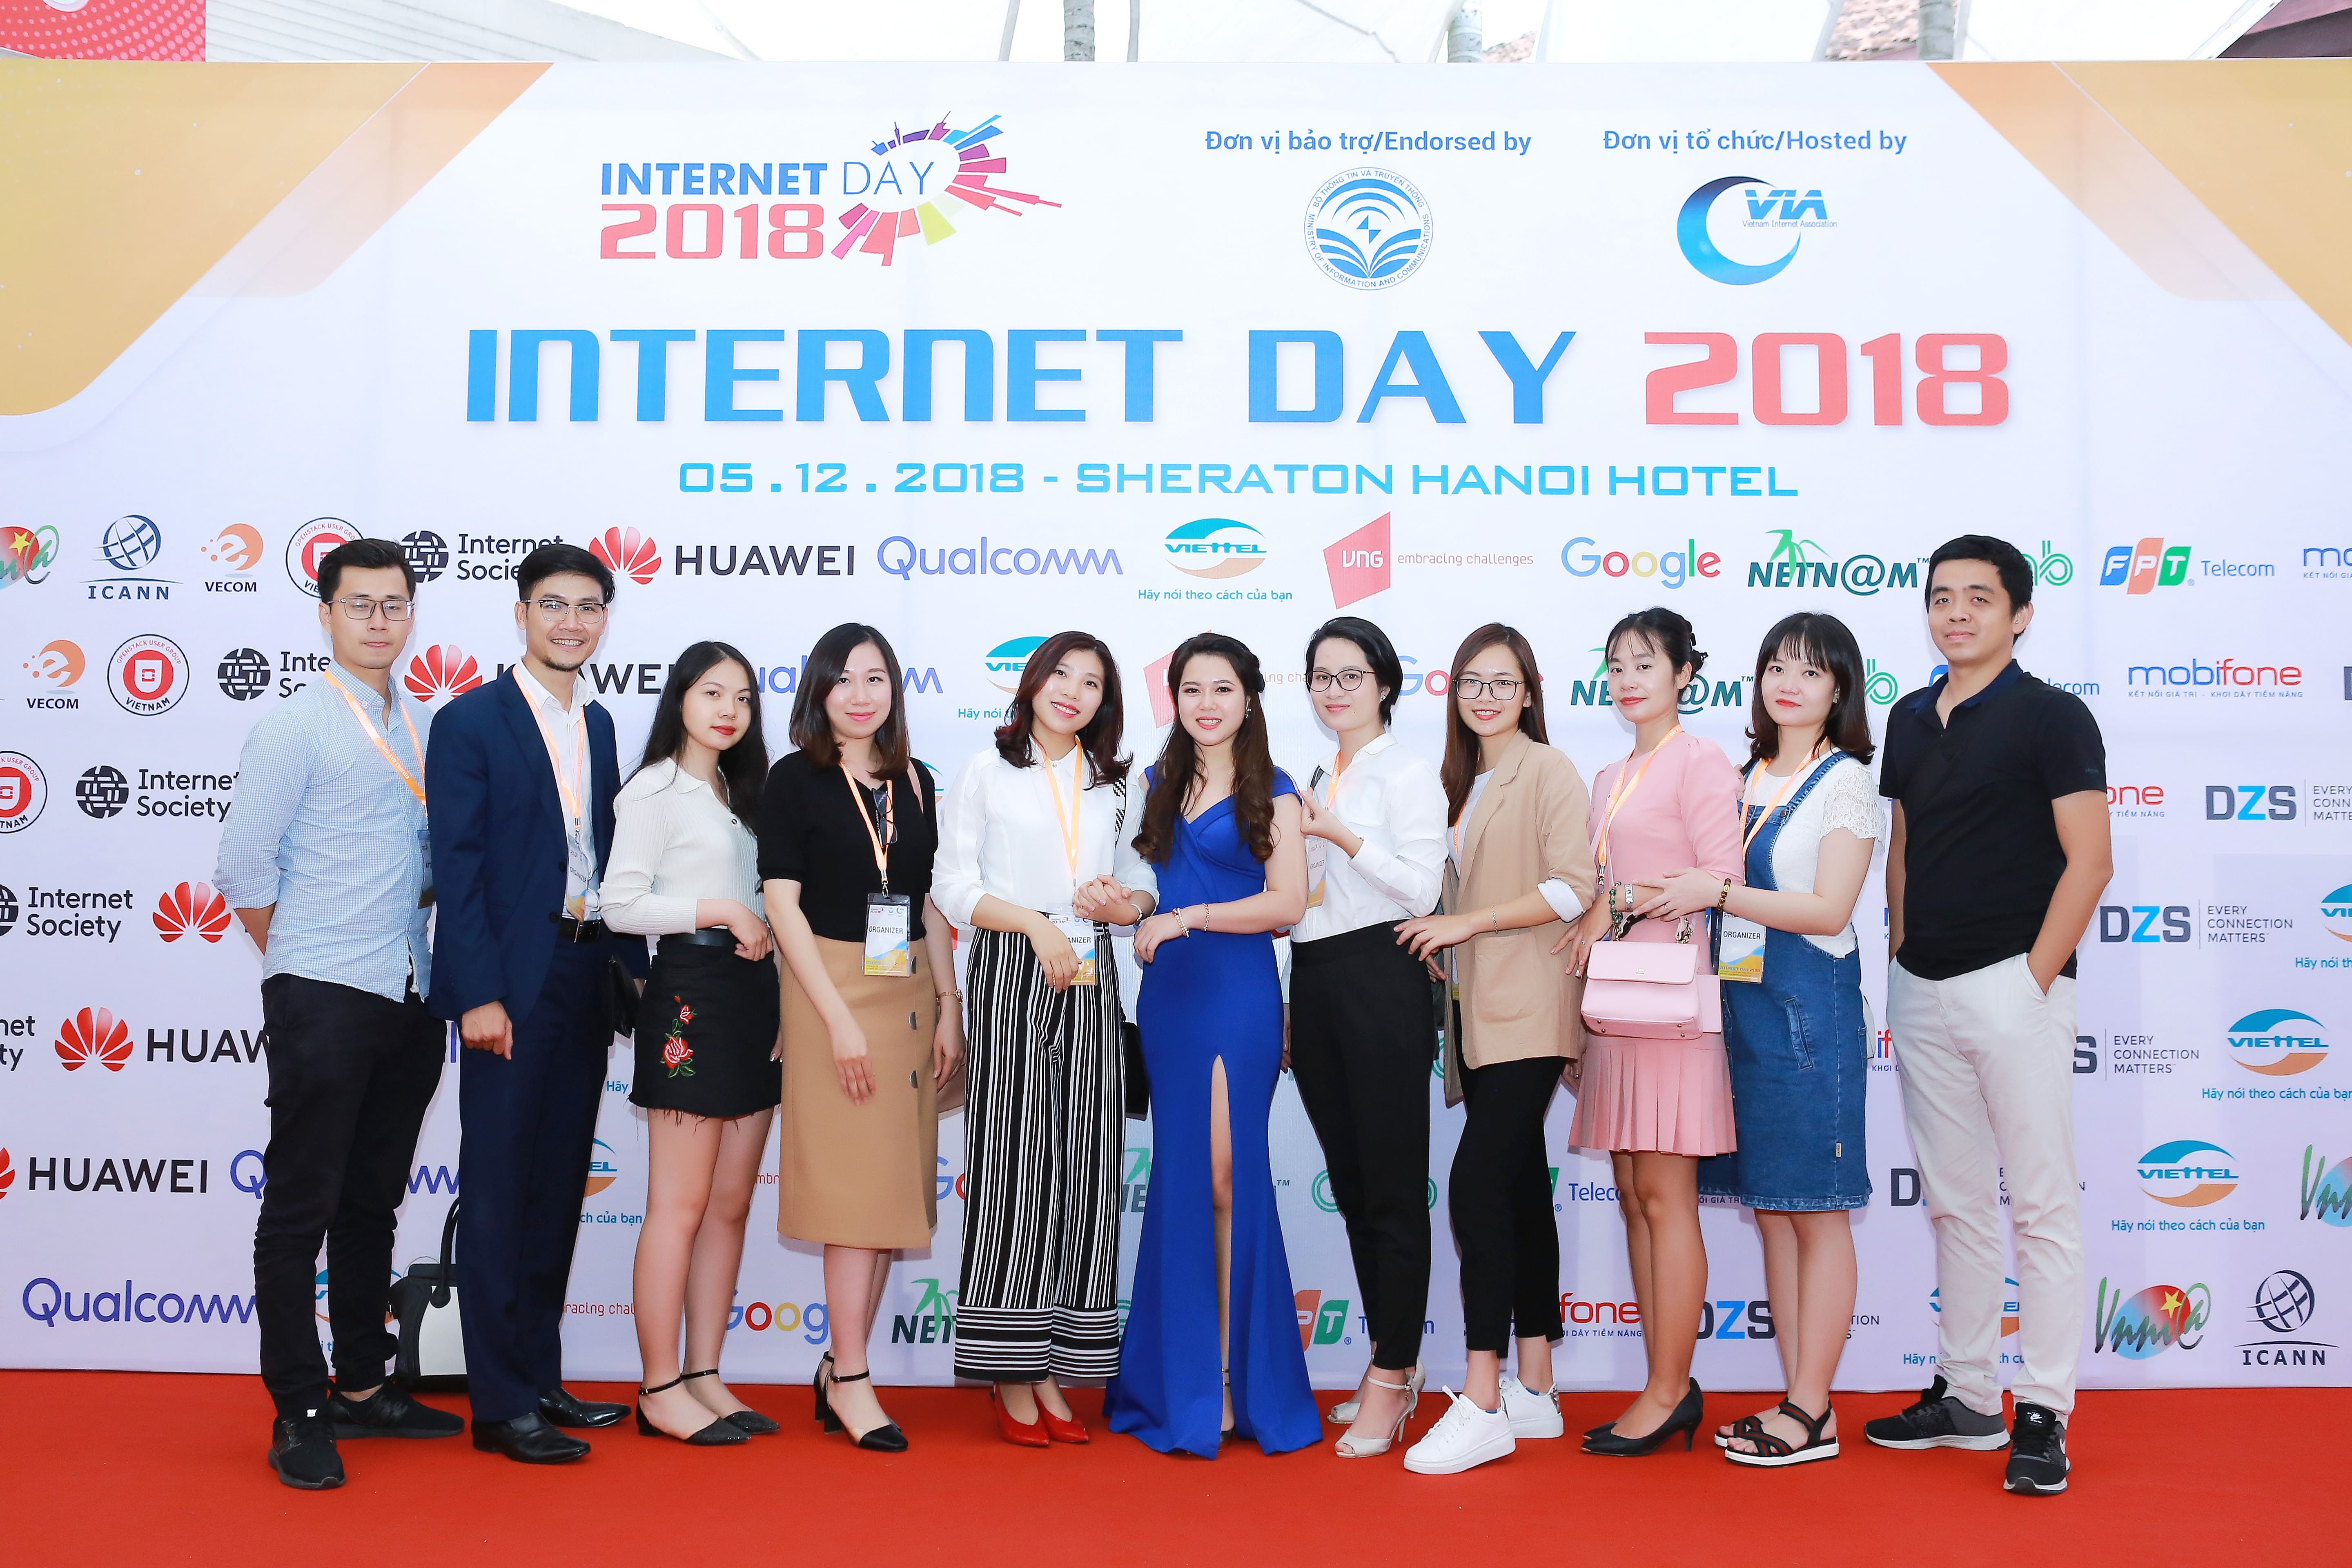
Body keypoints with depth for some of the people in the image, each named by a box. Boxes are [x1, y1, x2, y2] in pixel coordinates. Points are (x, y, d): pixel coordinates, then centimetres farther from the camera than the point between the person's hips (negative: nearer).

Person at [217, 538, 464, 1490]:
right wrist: (302, 958, 1)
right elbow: (244, 865, -8)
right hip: (324, 1001, -6)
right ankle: (299, 1413, 10)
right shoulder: (297, 726, -6)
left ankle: (361, 1387, 25)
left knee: (373, 1203, 14)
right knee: (301, 1206, 1)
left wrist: (412, 933, 11)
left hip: (408, 999, 6)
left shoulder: (427, 729, 12)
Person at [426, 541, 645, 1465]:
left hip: (586, 978, 7)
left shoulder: (597, 726, 14)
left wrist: (634, 967, 9)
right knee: (499, 1195, 0)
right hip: (513, 982, -7)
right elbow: (458, 867, -11)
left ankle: (541, 1379, 24)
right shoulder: (471, 722, -6)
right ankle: (500, 1405, 8)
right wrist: (479, 996, -17)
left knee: (557, 1188, 13)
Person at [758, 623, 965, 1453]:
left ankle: (840, 1366, 18)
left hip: (910, 995, 5)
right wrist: (838, 1019, -15)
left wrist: (948, 1007, 6)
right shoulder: (794, 779, -3)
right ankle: (851, 1379, 5)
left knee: (893, 1188, 6)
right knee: (855, 1184, -5)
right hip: (832, 989, -5)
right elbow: (783, 903, -9)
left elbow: (929, 902, 13)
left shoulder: (914, 781, 11)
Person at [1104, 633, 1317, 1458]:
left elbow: (1287, 902, -10)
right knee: (1179, 1179, 6)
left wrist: (1185, 918, -13)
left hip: (1238, 995, -5)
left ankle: (1233, 1378, 6)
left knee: (1228, 1177, -4)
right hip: (1167, 994, 5)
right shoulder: (1162, 784, 14)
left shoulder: (1272, 793, -1)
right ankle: (1182, 1371, 15)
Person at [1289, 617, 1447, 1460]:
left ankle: (1392, 1376, 6)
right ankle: (1393, 1363, 22)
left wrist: (1343, 837, -15)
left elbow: (1420, 888, -14)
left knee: (1394, 1185, -2)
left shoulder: (1407, 773, -4)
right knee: (1349, 1181, 11)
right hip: (1314, 982, 8)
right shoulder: (1314, 782, 18)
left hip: (1380, 979, -8)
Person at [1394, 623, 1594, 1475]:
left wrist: (1464, 923, -13)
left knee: (1477, 1184, -15)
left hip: (1528, 1012, -8)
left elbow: (1573, 888, -14)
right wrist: (1442, 940, 7)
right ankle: (1535, 1391, 17)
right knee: (1520, 1190, 10)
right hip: (1477, 1011, 8)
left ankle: (1483, 1405, -12)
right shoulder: (1461, 781, 19)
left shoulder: (1547, 769, -5)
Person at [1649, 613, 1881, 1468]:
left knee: (1817, 1210, 0)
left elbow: (1828, 910, -13)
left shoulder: (1845, 782, -4)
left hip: (1810, 1007, -7)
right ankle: (1802, 1401, 17)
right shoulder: (1746, 777, 14)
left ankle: (1811, 1411, 6)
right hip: (1741, 1004, 7)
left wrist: (1718, 892, -20)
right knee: (1769, 1207, 9)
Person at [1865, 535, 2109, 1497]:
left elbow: (2089, 861, -10)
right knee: (1954, 1203, 13)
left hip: (2011, 983, -7)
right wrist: (1900, 950, 10)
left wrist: (2035, 977, -13)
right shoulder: (1910, 719, 14)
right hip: (1922, 992, 7)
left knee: (2040, 1202, -1)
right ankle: (1966, 1397, 23)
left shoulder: (2051, 717, -6)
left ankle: (2045, 1415, 6)